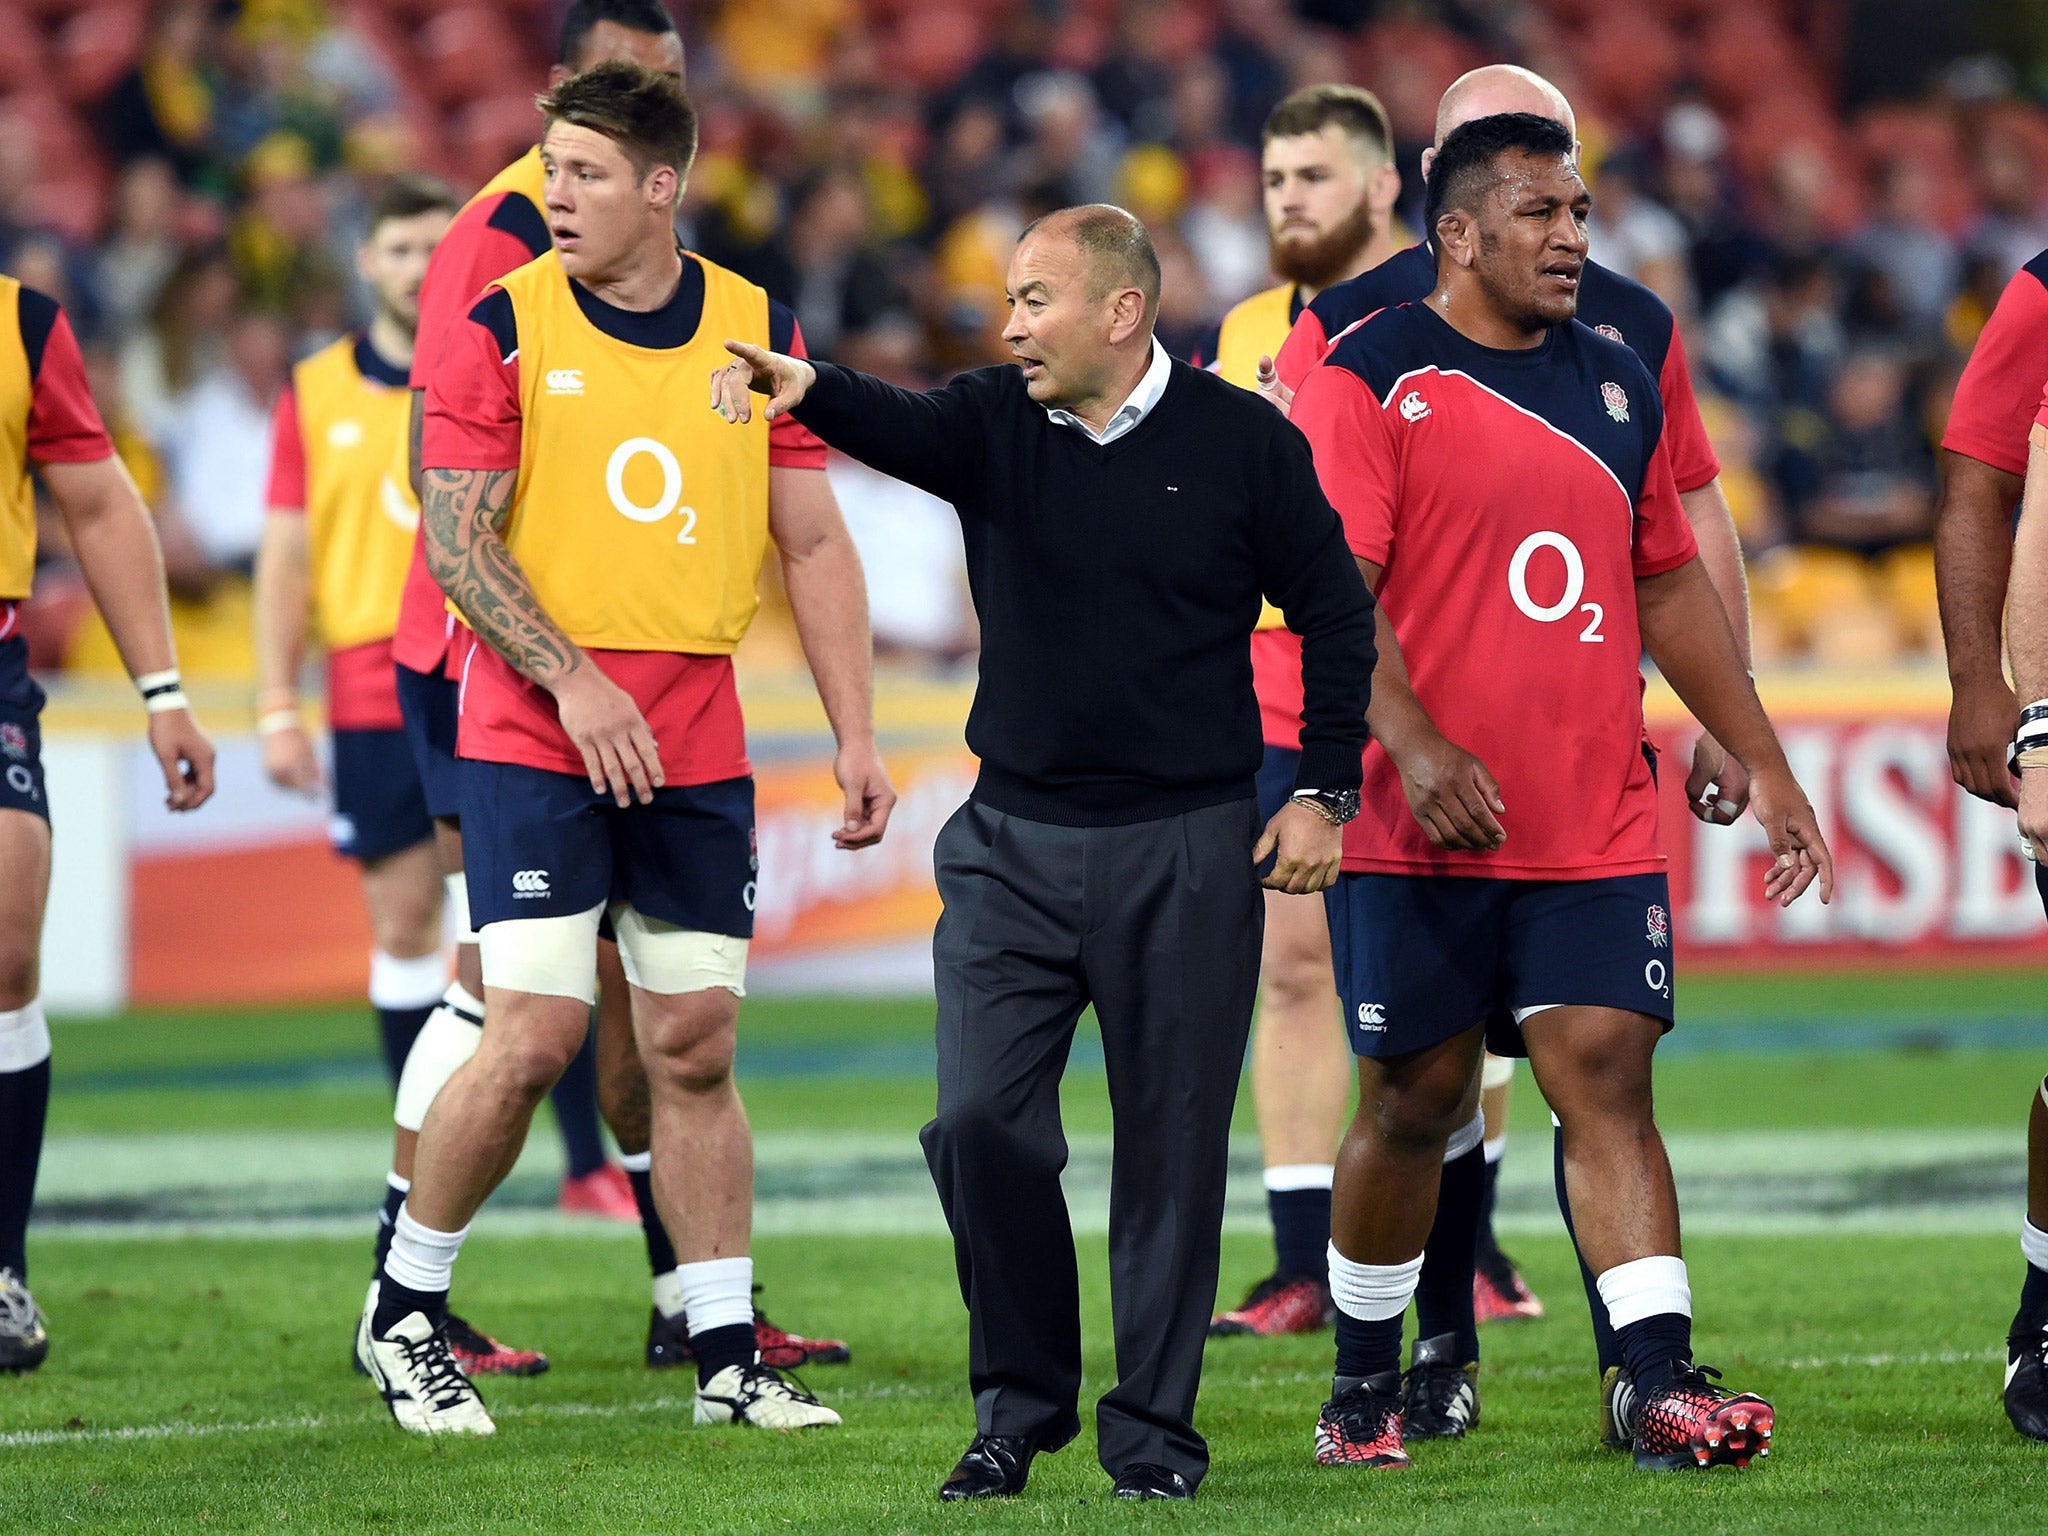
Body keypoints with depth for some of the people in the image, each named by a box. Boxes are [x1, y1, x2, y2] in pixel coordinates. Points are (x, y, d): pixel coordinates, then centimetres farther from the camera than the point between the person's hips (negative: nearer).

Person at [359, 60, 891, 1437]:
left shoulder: (760, 332, 5)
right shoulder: (504, 327, -3)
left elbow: (813, 546, 10)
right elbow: (455, 536, -7)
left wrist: (856, 737, 4)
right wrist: (572, 678, -18)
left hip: (700, 752, 3)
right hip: (535, 743, -3)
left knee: (695, 1047, 4)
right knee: (535, 1038, -10)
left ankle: (728, 1357, 10)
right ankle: (405, 1314, 8)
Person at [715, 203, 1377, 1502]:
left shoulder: (1243, 443, -4)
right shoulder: (997, 424, 1)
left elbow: (1335, 613, 3)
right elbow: (903, 427, -21)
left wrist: (1325, 793, -1)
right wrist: (809, 391, -43)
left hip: (1187, 856, -2)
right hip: (1014, 846, 2)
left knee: (1172, 1141, 2)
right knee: (982, 1122, -5)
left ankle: (1153, 1423, 13)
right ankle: (1021, 1407, 10)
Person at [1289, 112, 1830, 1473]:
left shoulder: (1618, 382, 15)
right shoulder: (1373, 380, -5)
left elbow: (1671, 585, 23)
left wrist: (1765, 765, 20)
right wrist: (1414, 744, -26)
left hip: (1597, 830, 4)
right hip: (1417, 834, -4)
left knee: (1606, 1079, -6)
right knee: (1415, 1103, 5)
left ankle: (1665, 1387, -12)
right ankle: (1364, 1387, 20)